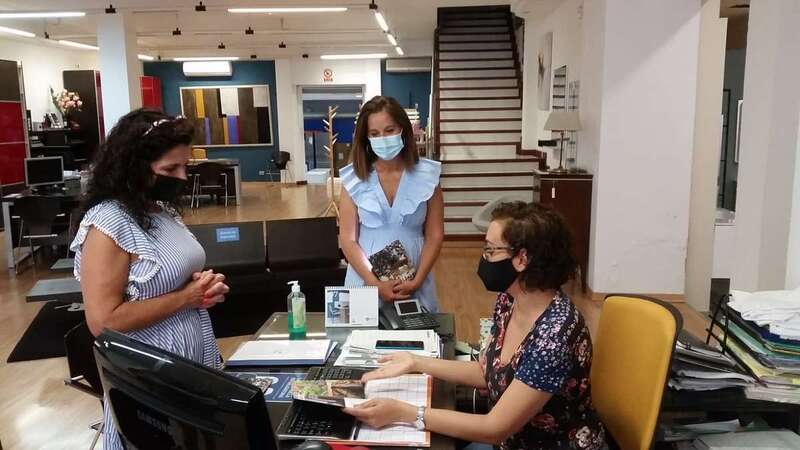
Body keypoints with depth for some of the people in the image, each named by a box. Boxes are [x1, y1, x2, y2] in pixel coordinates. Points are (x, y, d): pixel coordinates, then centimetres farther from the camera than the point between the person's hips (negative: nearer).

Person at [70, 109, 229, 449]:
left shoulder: (164, 211, 6)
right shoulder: (108, 223, -19)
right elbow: (103, 322, -23)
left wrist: (204, 286, -2)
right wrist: (185, 298, -21)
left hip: (196, 366, 8)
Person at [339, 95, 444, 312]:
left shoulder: (426, 175, -5)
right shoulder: (354, 178, -5)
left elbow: (435, 235, -2)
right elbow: (348, 239, -5)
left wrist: (417, 281, -11)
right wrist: (375, 284, -13)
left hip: (413, 282, 0)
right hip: (366, 280, 0)